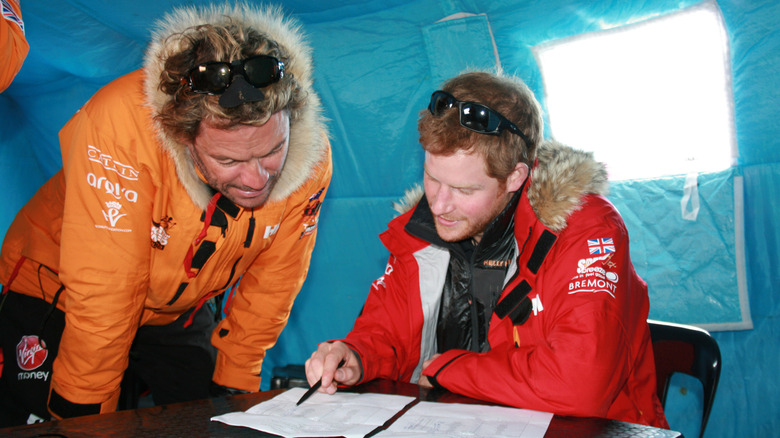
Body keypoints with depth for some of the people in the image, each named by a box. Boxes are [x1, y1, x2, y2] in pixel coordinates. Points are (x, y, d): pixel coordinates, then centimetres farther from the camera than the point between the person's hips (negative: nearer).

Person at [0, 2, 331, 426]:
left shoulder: (311, 155, -25)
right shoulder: (121, 124, -37)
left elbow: (268, 288, -11)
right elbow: (101, 298, -30)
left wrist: (234, 386, -4)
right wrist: (88, 412, -19)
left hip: (180, 310, 3)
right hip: (60, 295, -2)